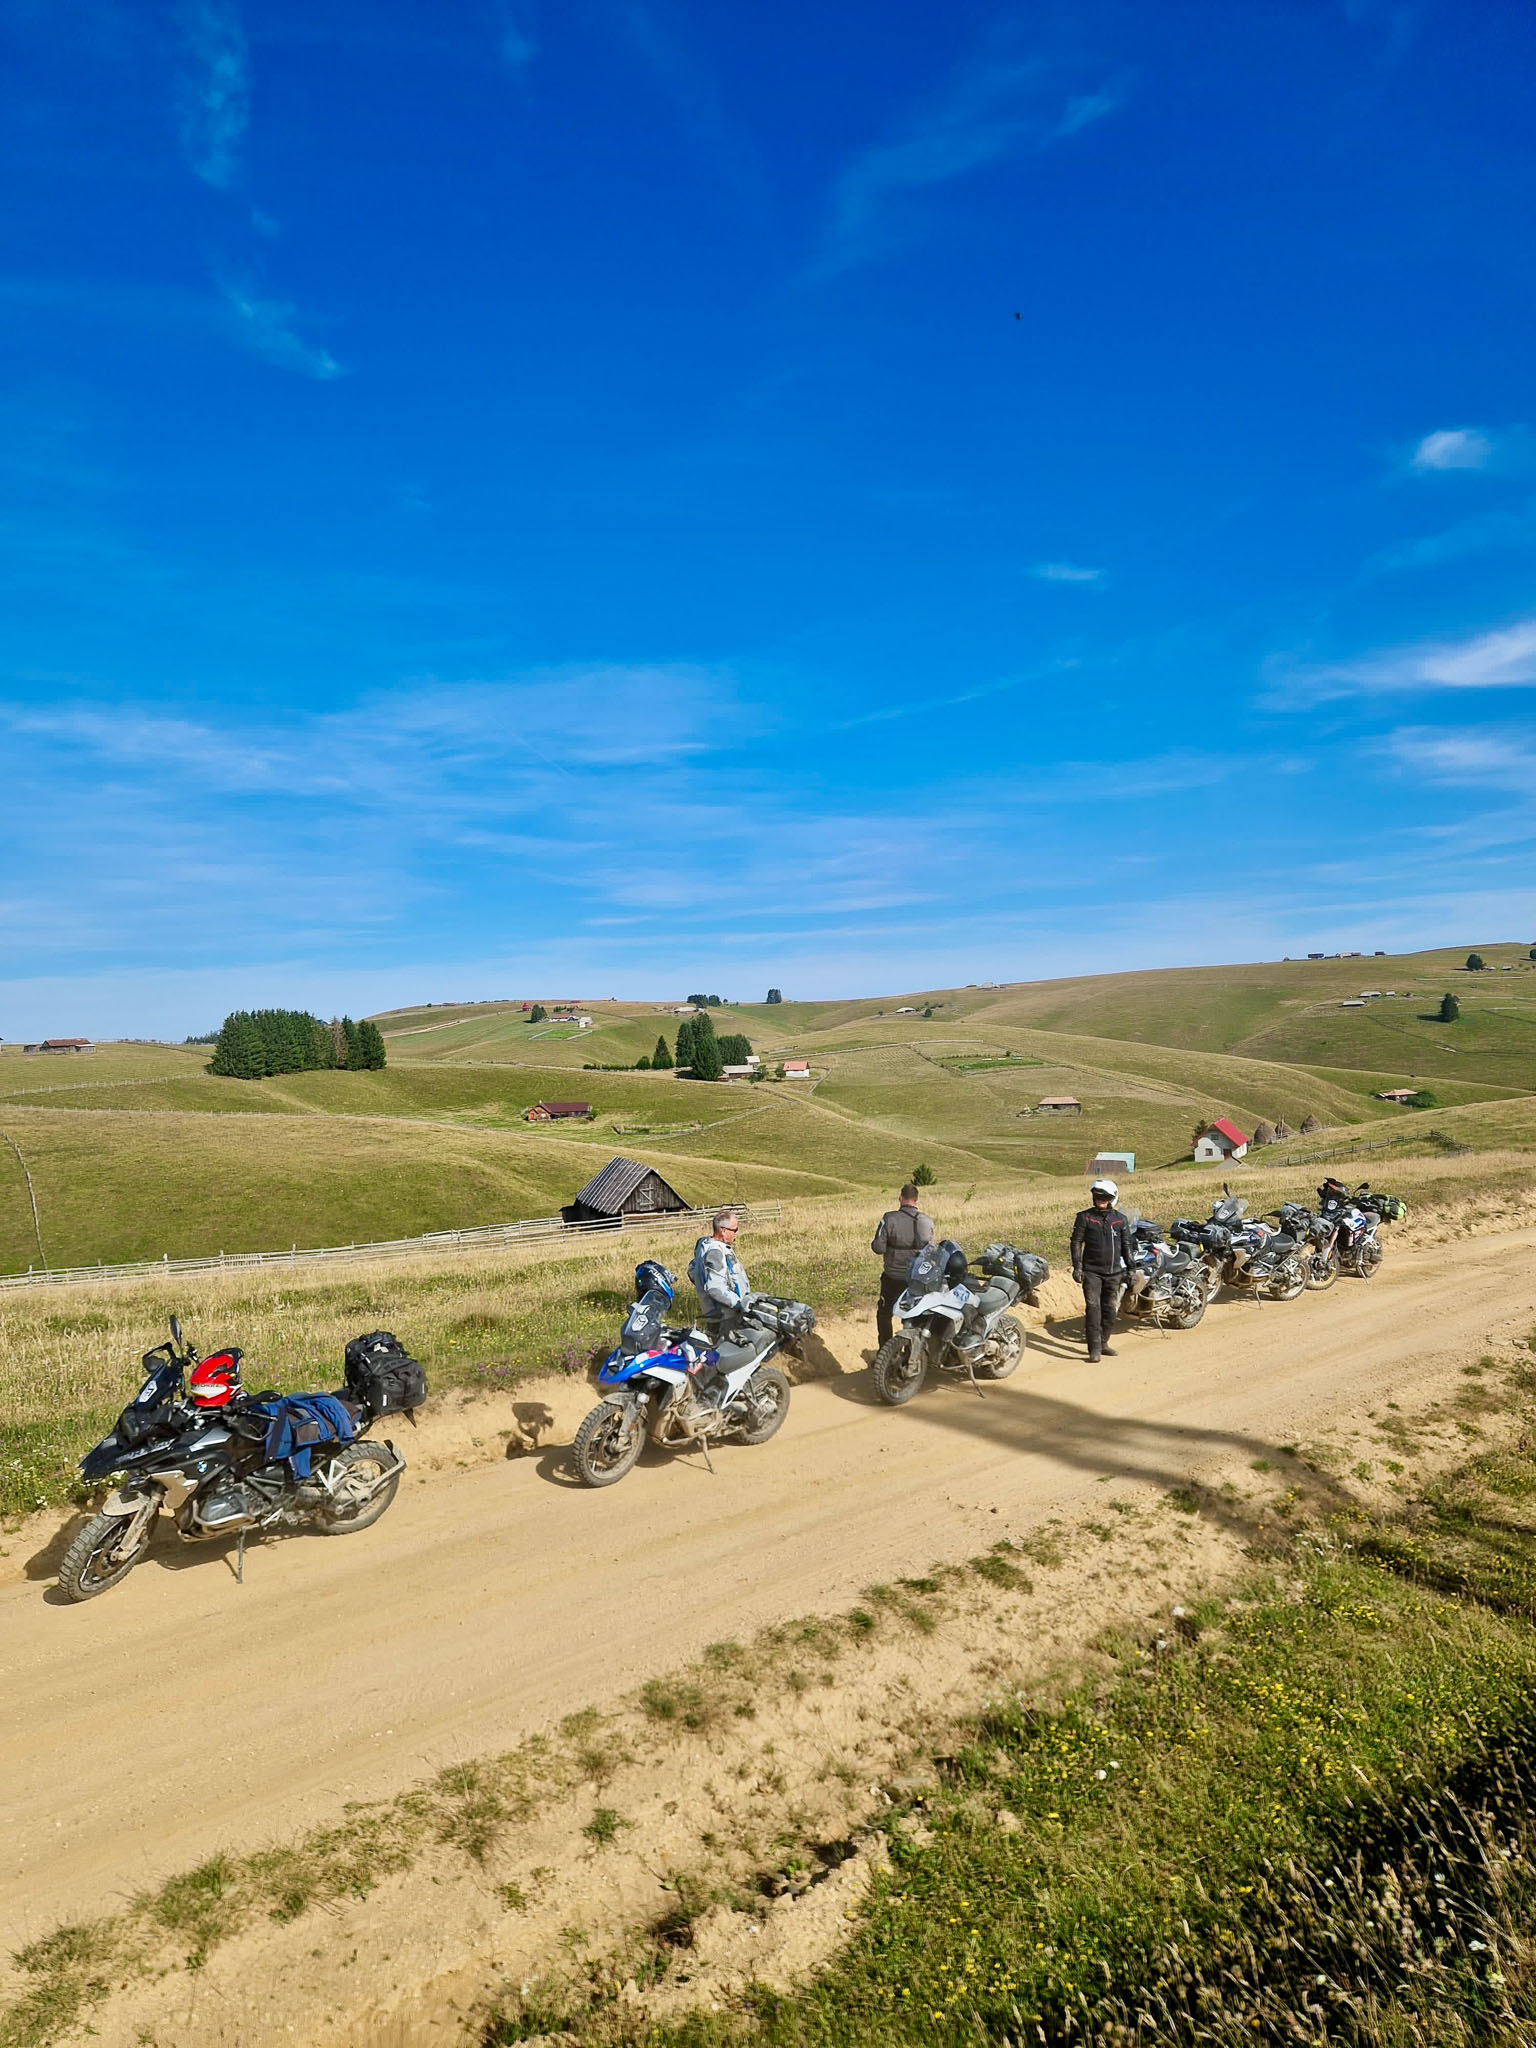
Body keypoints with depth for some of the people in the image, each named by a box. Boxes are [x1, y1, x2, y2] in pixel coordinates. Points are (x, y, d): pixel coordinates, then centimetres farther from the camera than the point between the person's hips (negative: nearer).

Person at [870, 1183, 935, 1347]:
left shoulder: (889, 1218, -18)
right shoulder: (927, 1222, -8)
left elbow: (878, 1248, -19)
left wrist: (873, 1243, 2)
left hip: (893, 1278, -3)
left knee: (884, 1314, 15)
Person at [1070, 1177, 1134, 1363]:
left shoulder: (1121, 1220, 7)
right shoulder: (1084, 1217, 0)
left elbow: (1126, 1245, 14)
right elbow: (1077, 1241, 0)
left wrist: (1129, 1269, 12)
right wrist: (1077, 1267, -7)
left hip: (1114, 1272, 3)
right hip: (1091, 1271, -3)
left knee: (1109, 1309, 8)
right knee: (1093, 1308, -10)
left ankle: (1103, 1342, 23)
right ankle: (1094, 1349, -10)